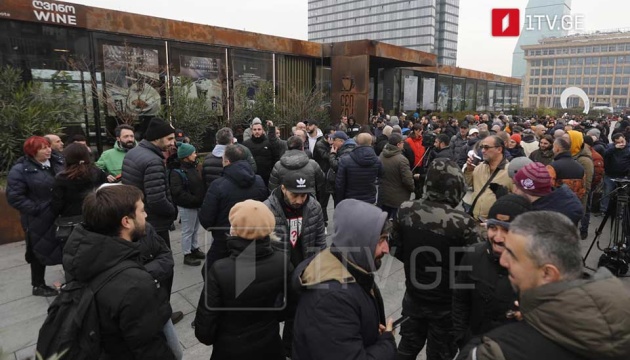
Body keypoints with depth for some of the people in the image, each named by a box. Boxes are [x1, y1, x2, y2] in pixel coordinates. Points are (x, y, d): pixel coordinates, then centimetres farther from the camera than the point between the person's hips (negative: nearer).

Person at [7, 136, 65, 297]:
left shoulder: (57, 163, 4)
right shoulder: (21, 170, -12)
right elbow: (14, 197, -15)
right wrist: (36, 209, -18)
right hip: (39, 220, -5)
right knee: (41, 251, 9)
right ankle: (38, 285, 28)